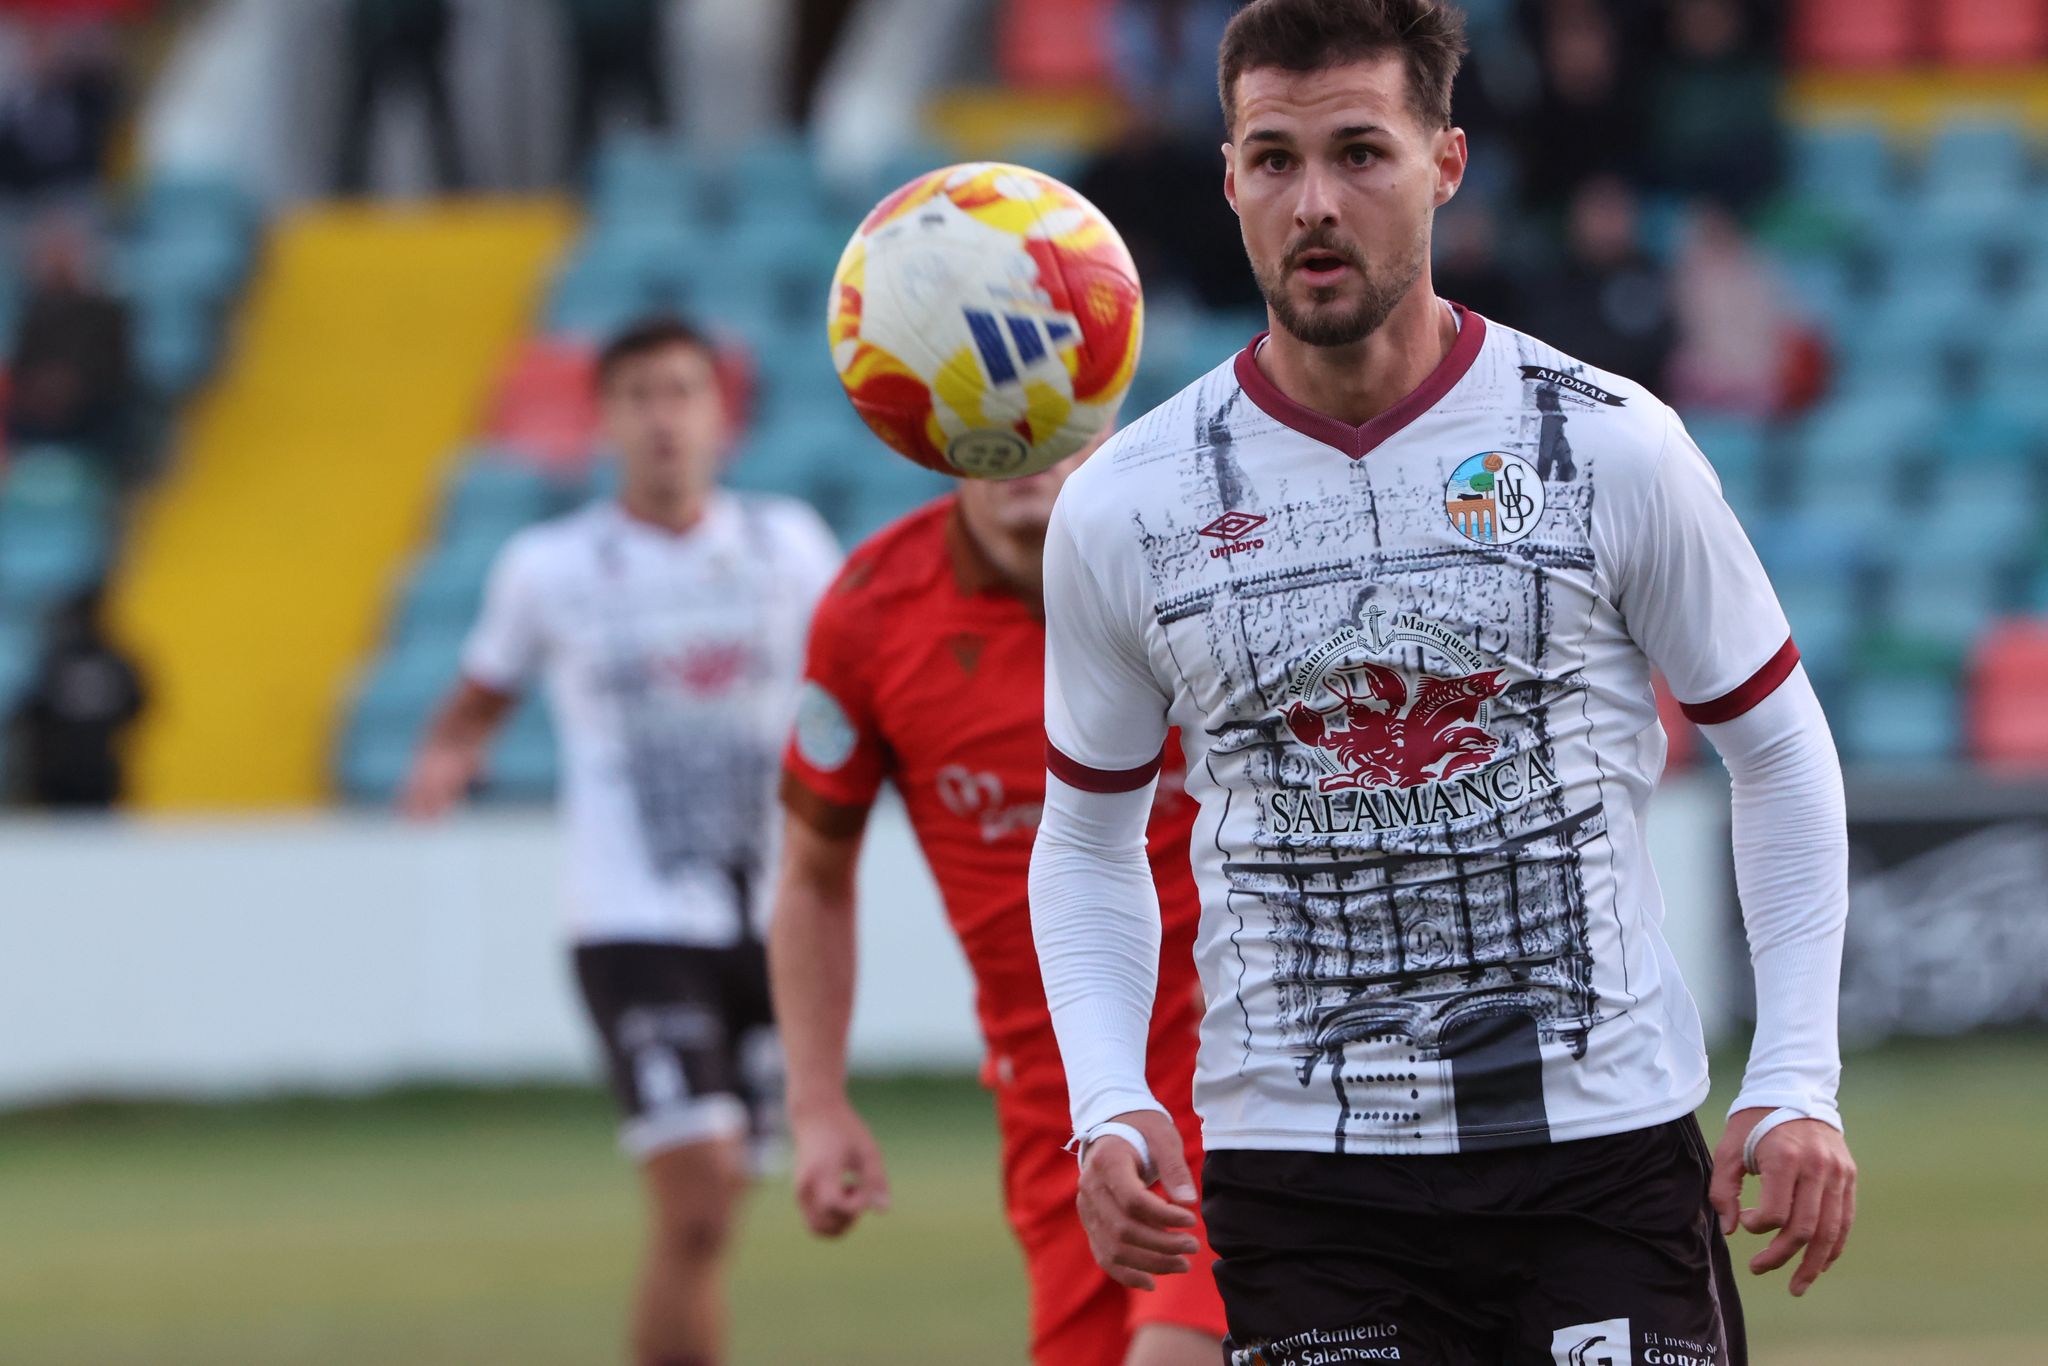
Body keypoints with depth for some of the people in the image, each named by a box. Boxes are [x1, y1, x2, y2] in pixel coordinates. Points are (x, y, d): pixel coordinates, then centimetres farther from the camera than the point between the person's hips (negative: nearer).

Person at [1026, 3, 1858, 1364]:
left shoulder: (1613, 446, -1)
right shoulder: (1122, 509, 2)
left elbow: (1780, 752, 9)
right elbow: (1088, 837, 14)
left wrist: (1796, 1082, 0)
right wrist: (1110, 1107, -2)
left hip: (1610, 1147, -1)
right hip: (1297, 1177, 1)